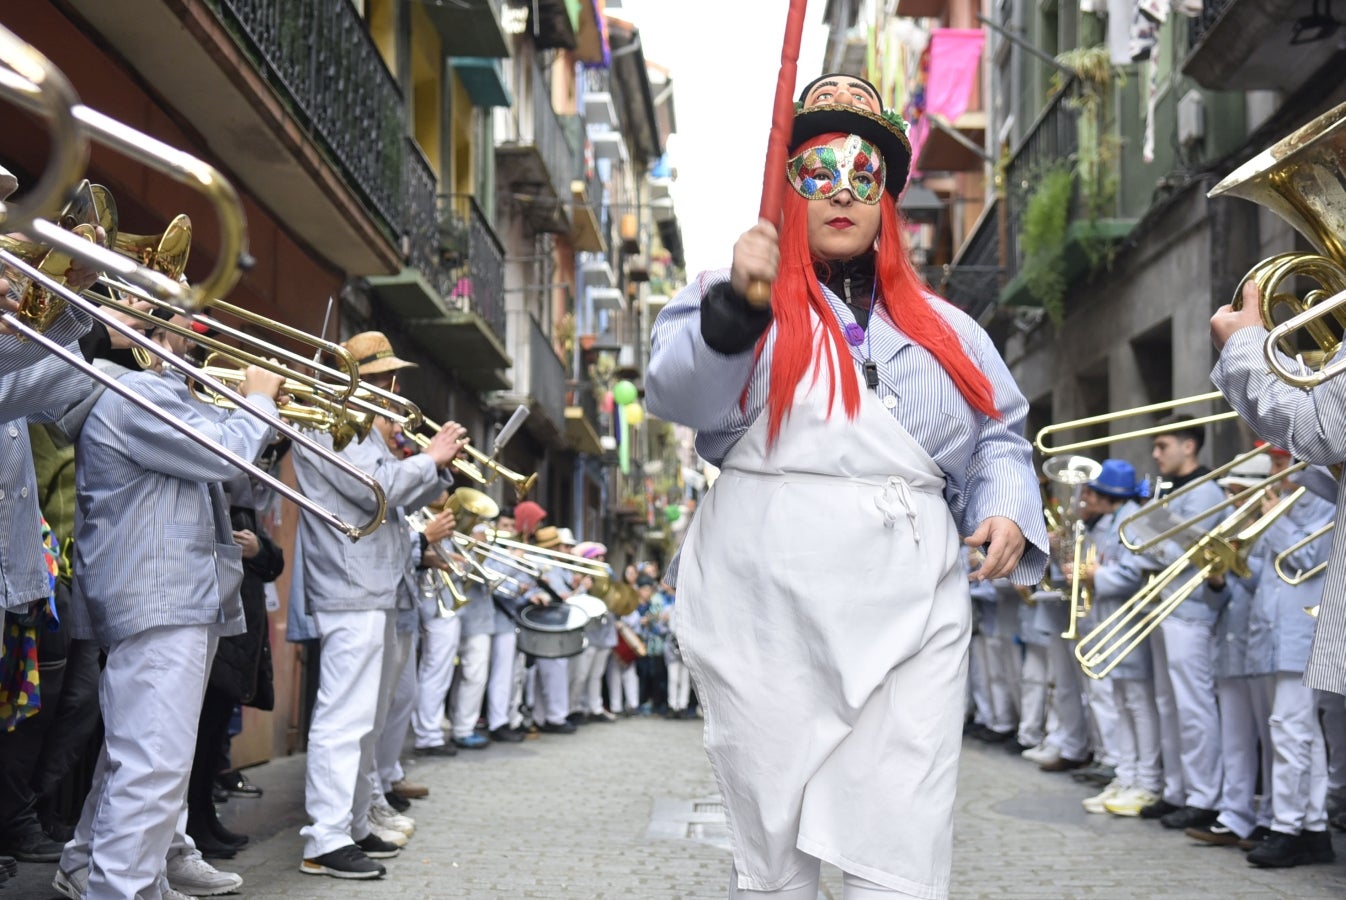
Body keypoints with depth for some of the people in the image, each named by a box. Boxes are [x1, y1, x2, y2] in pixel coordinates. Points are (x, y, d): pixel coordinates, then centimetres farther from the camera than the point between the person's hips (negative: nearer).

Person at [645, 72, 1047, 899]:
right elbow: (678, 396, -7)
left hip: (908, 612, 2)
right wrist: (738, 304, -24)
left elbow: (998, 435, 22)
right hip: (767, 608, -1)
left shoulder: (941, 326, 19)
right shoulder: (737, 298, 10)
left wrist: (1009, 508, 1)